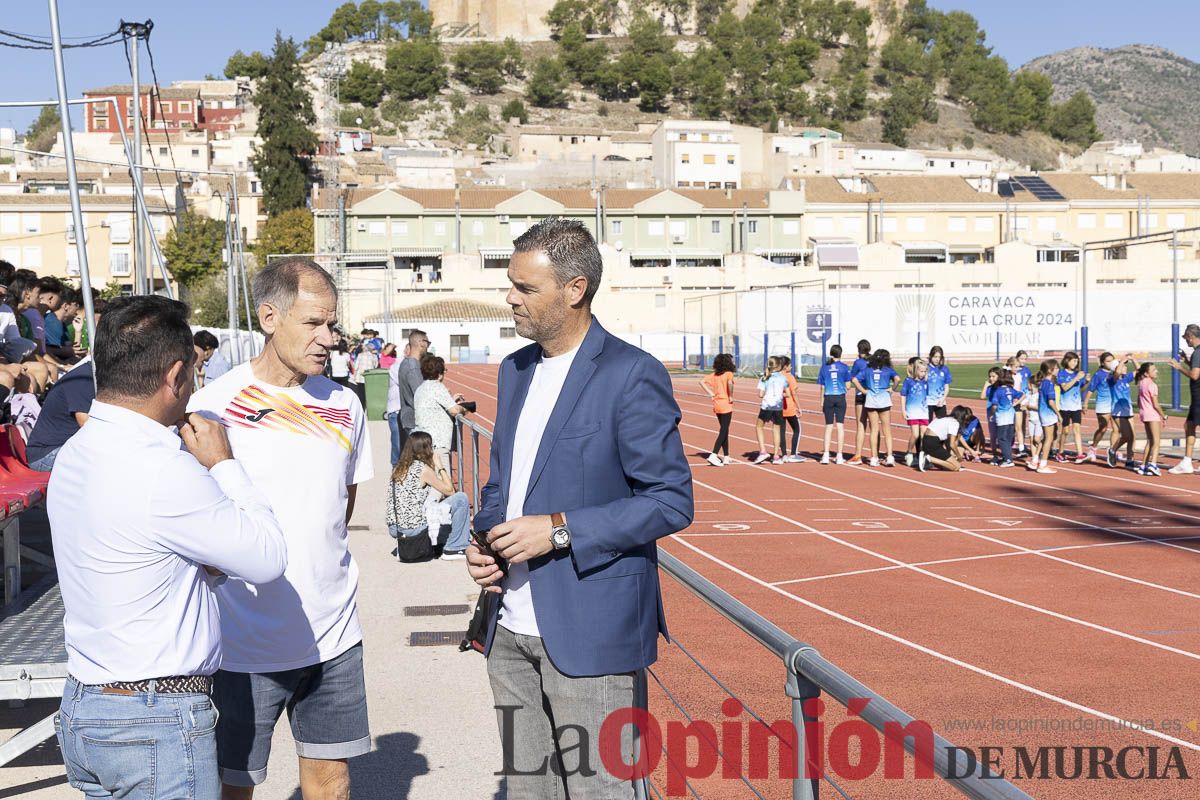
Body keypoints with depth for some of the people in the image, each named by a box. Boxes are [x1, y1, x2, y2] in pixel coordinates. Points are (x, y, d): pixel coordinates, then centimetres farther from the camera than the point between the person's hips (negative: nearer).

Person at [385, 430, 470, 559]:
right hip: (415, 528, -8)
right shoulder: (423, 469, -10)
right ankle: (453, 549, 4)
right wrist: (440, 467, 7)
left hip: (394, 529, 8)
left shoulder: (398, 468, 11)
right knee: (461, 498, 0)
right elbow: (449, 490, -1)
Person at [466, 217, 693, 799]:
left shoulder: (631, 375, -12)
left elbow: (672, 500, -14)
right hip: (512, 630, 7)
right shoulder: (515, 370, 12)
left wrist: (559, 530, -20)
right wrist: (483, 542, 1)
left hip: (588, 634, -7)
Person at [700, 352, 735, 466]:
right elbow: (730, 383, -30)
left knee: (724, 431, 16)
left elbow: (702, 382, 4)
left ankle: (727, 457, 21)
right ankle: (713, 455, -15)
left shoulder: (714, 374, 8)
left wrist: (710, 393, 3)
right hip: (726, 405, -7)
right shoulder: (729, 373, -10)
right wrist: (731, 397, -17)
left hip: (717, 405, 7)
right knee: (723, 432, -4)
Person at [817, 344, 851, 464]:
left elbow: (821, 387, 2)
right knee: (840, 426, 3)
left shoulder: (825, 367, 1)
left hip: (828, 398, 1)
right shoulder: (844, 367, -3)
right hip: (840, 398, -1)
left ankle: (826, 455, 1)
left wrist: (822, 402, 8)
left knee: (829, 426, 7)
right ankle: (839, 456, 3)